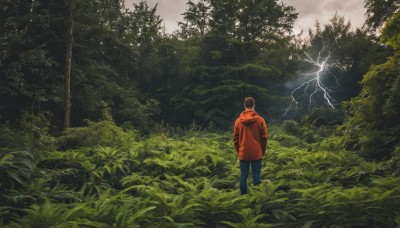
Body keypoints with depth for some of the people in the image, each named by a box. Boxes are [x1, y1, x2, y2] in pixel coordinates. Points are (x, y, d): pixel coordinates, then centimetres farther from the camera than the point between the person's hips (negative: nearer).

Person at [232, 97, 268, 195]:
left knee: (243, 175, 10)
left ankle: (243, 194, 15)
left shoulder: (238, 120, -3)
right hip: (257, 153, -1)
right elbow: (264, 137, -3)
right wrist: (263, 151, 10)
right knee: (256, 174, 10)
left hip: (243, 153, 1)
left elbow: (235, 138, 2)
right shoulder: (260, 120, -7)